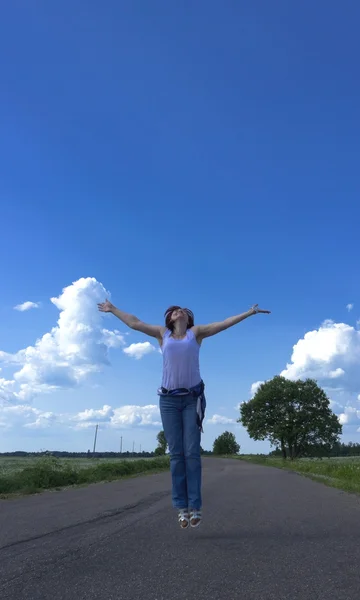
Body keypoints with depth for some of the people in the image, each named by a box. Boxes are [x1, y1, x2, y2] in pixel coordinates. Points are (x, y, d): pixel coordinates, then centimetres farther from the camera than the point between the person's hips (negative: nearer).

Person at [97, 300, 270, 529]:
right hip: (169, 400, 1)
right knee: (176, 453, 1)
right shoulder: (163, 333, 11)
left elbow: (224, 323, 9)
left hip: (193, 399, -1)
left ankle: (195, 505, 3)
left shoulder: (196, 332, 8)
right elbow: (134, 322, 18)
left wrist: (250, 312, 10)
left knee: (192, 452, -4)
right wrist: (113, 309, 26)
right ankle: (182, 507, 8)